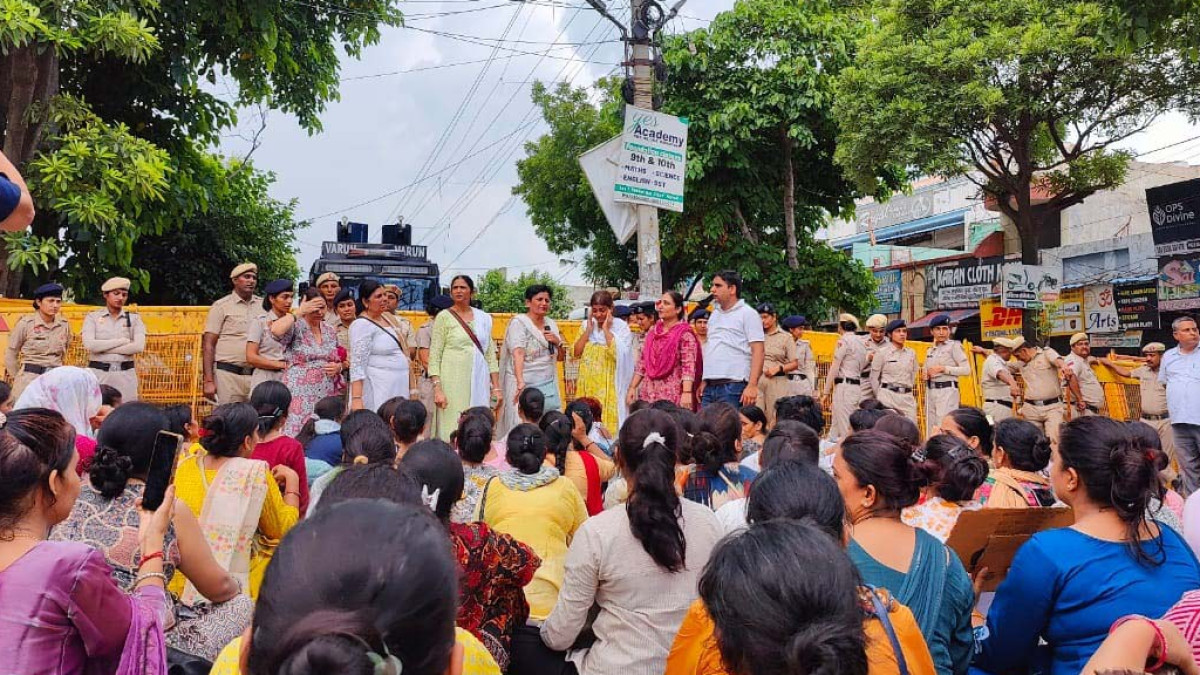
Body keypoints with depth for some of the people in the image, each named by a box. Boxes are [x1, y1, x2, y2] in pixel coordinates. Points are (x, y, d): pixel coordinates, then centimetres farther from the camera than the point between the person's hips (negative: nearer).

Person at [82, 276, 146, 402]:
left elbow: (139, 346, -7)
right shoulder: (93, 317, 7)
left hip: (125, 374, 1)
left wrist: (103, 348, -7)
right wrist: (122, 341, -7)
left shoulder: (134, 318, 8)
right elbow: (89, 345, -8)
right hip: (98, 373, -1)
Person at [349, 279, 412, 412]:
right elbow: (357, 365, -16)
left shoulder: (385, 318, 14)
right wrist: (356, 399, -23)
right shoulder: (362, 324, -10)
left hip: (397, 389, 8)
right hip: (377, 390, -8)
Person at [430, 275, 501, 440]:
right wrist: (437, 388, -13)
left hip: (480, 382, 3)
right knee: (452, 432, -4)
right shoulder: (444, 317, 1)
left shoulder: (484, 318, 11)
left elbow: (490, 354, 13)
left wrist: (496, 387, 7)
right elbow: (434, 355, -3)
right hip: (453, 382, -3)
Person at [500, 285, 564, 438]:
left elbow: (560, 357, 22)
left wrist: (558, 342, 1)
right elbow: (518, 353, -18)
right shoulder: (519, 322, -4)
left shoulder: (551, 324, 14)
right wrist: (520, 382, -31)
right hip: (526, 383, -5)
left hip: (548, 384, 5)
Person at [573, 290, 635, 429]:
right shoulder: (587, 325, 10)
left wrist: (606, 329, -11)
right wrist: (589, 329, -2)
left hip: (608, 386, -4)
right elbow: (576, 353, 3)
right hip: (588, 385, 4)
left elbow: (618, 354, -18)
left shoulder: (621, 326, -4)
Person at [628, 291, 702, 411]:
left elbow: (688, 366, -13)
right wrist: (632, 387, 10)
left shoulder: (685, 334, -4)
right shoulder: (652, 331, 14)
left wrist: (687, 393, -23)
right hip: (648, 393, 5)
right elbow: (642, 362, 16)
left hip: (672, 395, -5)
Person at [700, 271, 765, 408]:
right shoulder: (714, 314, 21)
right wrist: (705, 381, 15)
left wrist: (752, 385, -17)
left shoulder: (747, 314, 0)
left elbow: (758, 351, -8)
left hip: (733, 386, -7)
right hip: (710, 387, 7)